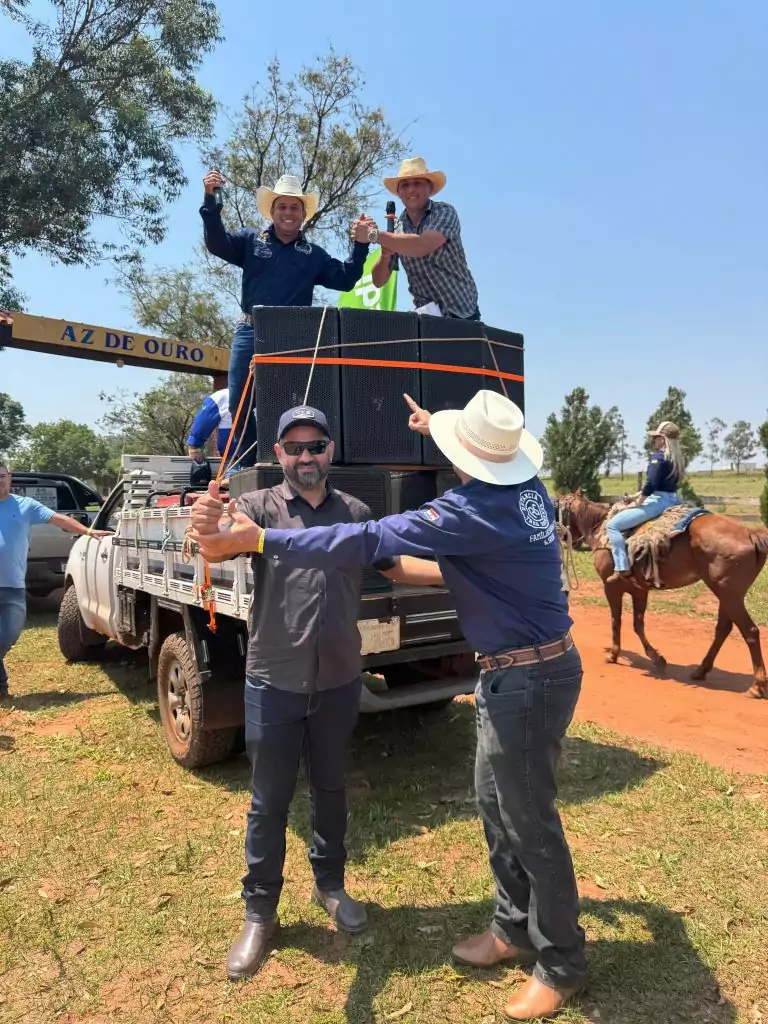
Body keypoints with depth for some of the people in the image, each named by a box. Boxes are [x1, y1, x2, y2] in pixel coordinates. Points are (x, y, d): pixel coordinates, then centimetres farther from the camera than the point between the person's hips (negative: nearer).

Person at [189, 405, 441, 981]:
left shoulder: (356, 513, 3)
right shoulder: (260, 506, -8)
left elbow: (394, 567, 15)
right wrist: (208, 528, -53)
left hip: (339, 682, 3)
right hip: (273, 683, -2)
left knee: (330, 789, 20)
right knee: (269, 802, 11)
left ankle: (330, 884, 42)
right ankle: (260, 914, 30)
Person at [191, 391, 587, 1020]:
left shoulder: (476, 511, -25)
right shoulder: (530, 490, 3)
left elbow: (368, 542, -29)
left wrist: (258, 539, -26)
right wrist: (440, 432, 38)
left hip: (528, 679, -10)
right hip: (520, 672, 10)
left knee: (530, 820, 7)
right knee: (497, 804, 21)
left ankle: (562, 964, 27)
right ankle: (516, 927, 38)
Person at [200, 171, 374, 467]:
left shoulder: (314, 254, 16)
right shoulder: (251, 240, 12)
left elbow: (345, 279, 12)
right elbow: (216, 243, -1)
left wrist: (360, 246, 1)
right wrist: (210, 199, -12)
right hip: (251, 332, 0)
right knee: (240, 403, 2)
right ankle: (246, 465, 14)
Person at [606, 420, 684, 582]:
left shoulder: (658, 456, -12)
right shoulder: (677, 459, 16)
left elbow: (651, 484, -22)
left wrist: (636, 503, -10)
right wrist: (636, 496, 22)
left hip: (658, 502, -10)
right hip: (672, 501, 10)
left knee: (612, 524, -10)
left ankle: (622, 569, -16)